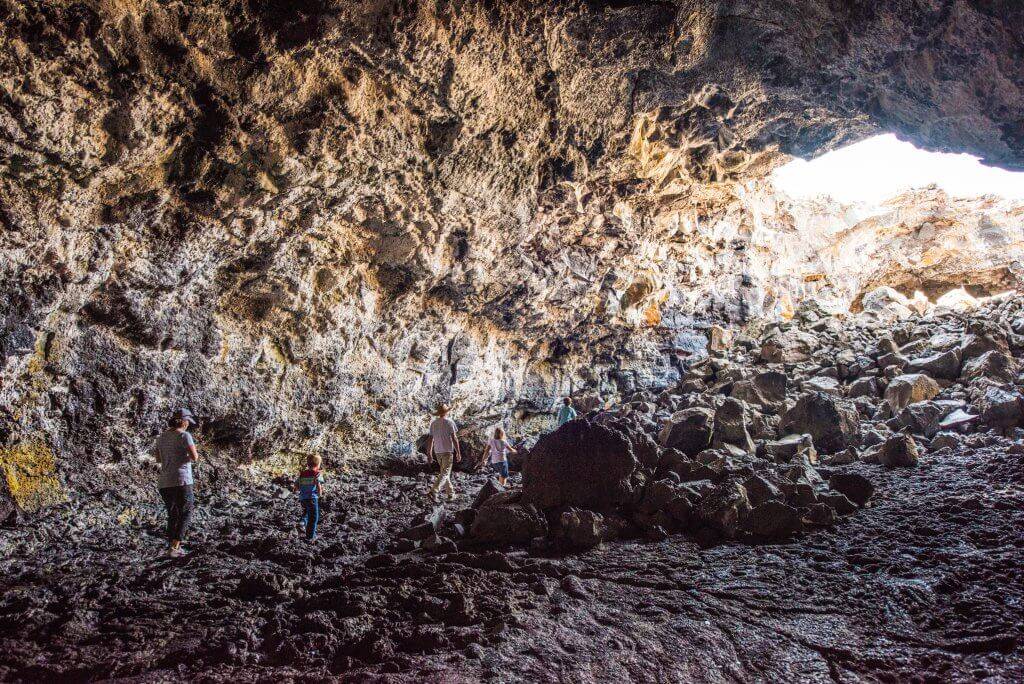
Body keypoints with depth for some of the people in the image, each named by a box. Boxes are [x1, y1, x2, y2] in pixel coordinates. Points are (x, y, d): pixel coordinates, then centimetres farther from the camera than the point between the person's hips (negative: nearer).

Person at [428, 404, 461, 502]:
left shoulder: (433, 423, 6)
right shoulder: (449, 422, -8)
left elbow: (431, 438, 9)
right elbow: (454, 438, -9)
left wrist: (430, 451, 19)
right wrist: (458, 452, -5)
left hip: (437, 451, 6)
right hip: (447, 450, -6)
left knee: (443, 472, 16)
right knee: (445, 473, -7)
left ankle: (451, 494, 21)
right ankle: (434, 491, -24)